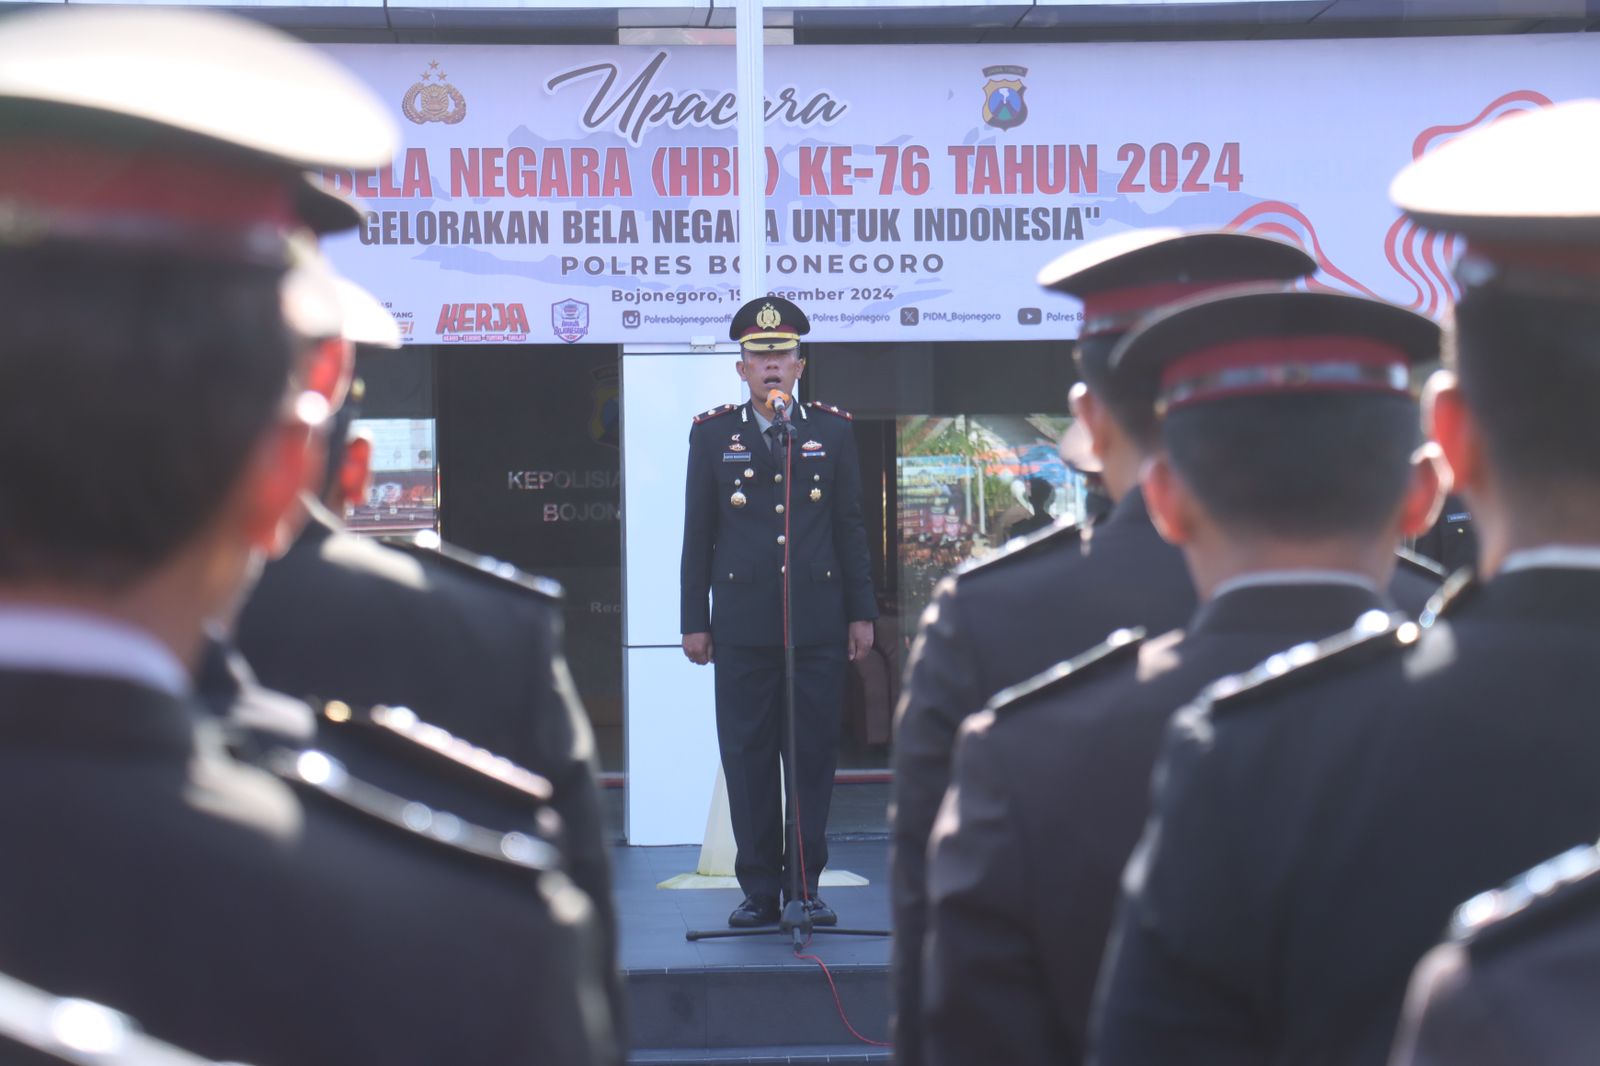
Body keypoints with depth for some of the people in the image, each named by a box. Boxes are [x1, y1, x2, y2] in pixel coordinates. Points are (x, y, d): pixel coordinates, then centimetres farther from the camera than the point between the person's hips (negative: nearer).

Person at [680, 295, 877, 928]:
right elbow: (698, 533, 7)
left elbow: (850, 527, 10)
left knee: (813, 756, 2)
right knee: (747, 758, 1)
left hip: (818, 621, 1)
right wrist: (694, 620, 3)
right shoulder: (712, 434, 7)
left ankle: (805, 884, 11)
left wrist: (861, 612, 5)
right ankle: (759, 891, 8)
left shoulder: (833, 431, 9)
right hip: (743, 625, 0)